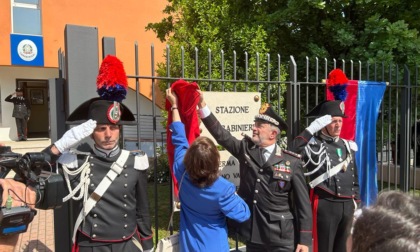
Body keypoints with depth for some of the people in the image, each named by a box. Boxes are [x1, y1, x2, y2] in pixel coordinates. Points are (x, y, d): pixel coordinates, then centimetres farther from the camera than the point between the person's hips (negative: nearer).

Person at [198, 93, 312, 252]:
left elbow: (303, 203, -5)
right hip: (252, 235, 3)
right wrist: (203, 106, -14)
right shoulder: (246, 149, 0)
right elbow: (221, 135, -7)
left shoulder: (292, 162, -8)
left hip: (280, 238, -2)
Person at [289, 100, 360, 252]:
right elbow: (292, 151, -28)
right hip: (325, 205, -6)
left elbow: (354, 176, 18)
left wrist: (356, 200, 15)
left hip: (347, 205, 7)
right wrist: (312, 128, -25)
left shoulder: (348, 146, 12)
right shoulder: (313, 145, -8)